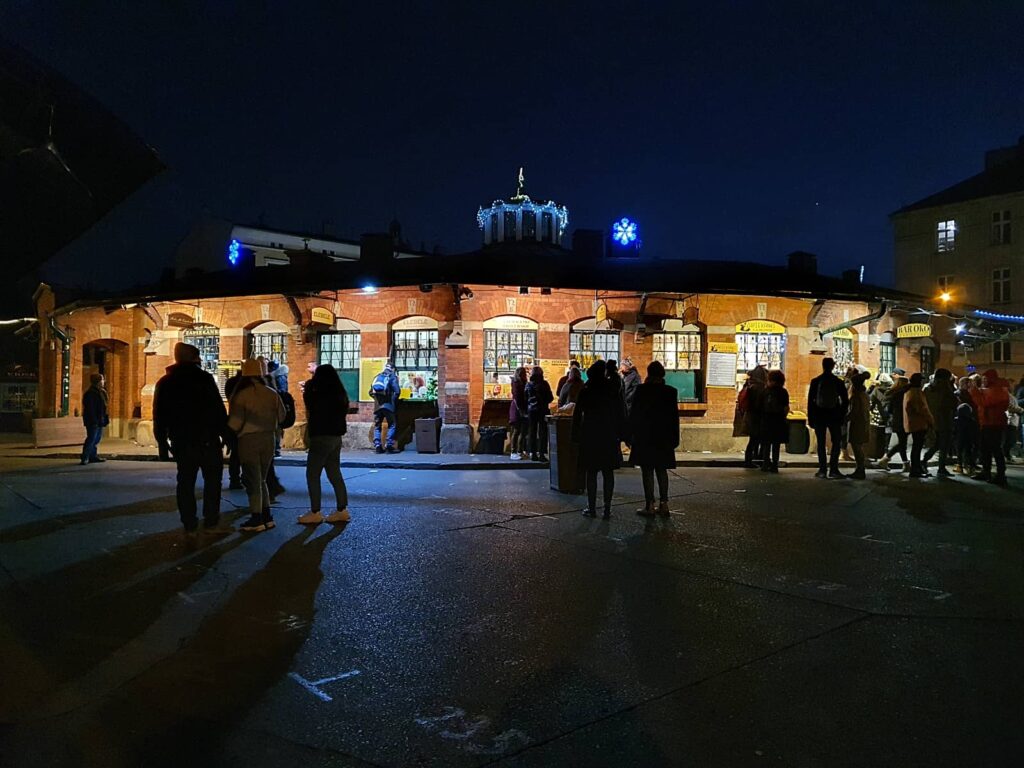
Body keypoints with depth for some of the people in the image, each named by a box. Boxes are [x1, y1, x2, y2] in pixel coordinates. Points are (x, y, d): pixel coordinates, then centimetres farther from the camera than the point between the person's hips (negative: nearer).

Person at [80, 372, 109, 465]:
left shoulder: (102, 392, 14)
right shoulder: (90, 393, -15)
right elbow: (90, 409, -20)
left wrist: (106, 418, 16)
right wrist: (94, 421, -23)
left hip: (100, 421, 10)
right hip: (93, 422, -10)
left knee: (97, 438, 14)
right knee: (91, 439, -9)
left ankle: (93, 456, 23)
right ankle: (85, 458, -3)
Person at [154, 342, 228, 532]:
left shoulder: (164, 382, 6)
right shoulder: (204, 378, -8)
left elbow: (159, 417, 9)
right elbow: (218, 409, -12)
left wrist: (162, 443, 15)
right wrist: (226, 434, -5)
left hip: (180, 441, 4)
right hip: (206, 439, -4)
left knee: (185, 481, 10)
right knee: (212, 479, 7)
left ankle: (189, 523, 12)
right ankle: (210, 520, 5)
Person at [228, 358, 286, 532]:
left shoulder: (240, 395, -12)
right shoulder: (271, 393, 0)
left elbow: (235, 422, -14)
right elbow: (281, 416, 6)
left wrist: (230, 433, 7)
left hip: (248, 440, -4)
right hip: (268, 439, 4)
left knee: (253, 481, 4)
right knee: (261, 480, 19)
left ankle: (256, 520, 8)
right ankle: (267, 516, 20)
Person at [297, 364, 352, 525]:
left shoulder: (320, 395, -15)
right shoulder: (340, 396, 6)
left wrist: (308, 387, 17)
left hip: (322, 438, -8)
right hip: (336, 437, 8)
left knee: (312, 475, -1)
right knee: (335, 474, 12)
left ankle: (315, 513, 0)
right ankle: (342, 510, 14)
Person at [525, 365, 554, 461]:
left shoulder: (528, 384, -1)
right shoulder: (544, 384, -10)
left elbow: (525, 398, 4)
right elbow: (550, 397, -6)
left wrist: (526, 410, 14)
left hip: (531, 410, 3)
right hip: (542, 410, -3)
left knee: (532, 431, 10)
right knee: (542, 431, 1)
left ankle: (533, 453, 11)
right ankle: (542, 453, -3)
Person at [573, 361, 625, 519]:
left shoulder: (585, 391, -2)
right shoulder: (613, 390, -1)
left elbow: (577, 414, -1)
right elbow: (621, 414, 0)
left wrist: (576, 436, 4)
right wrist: (620, 434, 6)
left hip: (590, 437, -1)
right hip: (609, 437, 1)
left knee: (591, 473, 4)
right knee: (608, 473, 5)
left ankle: (592, 508, 6)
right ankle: (607, 509, 4)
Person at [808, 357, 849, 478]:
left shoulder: (815, 381, -2)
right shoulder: (838, 382, -2)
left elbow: (810, 400, -2)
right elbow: (845, 401, 0)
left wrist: (810, 418, 3)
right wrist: (842, 416, 8)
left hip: (819, 416, 0)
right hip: (834, 417, 0)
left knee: (821, 443, 5)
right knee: (836, 442, 8)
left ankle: (822, 470, 1)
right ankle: (833, 469, 1)